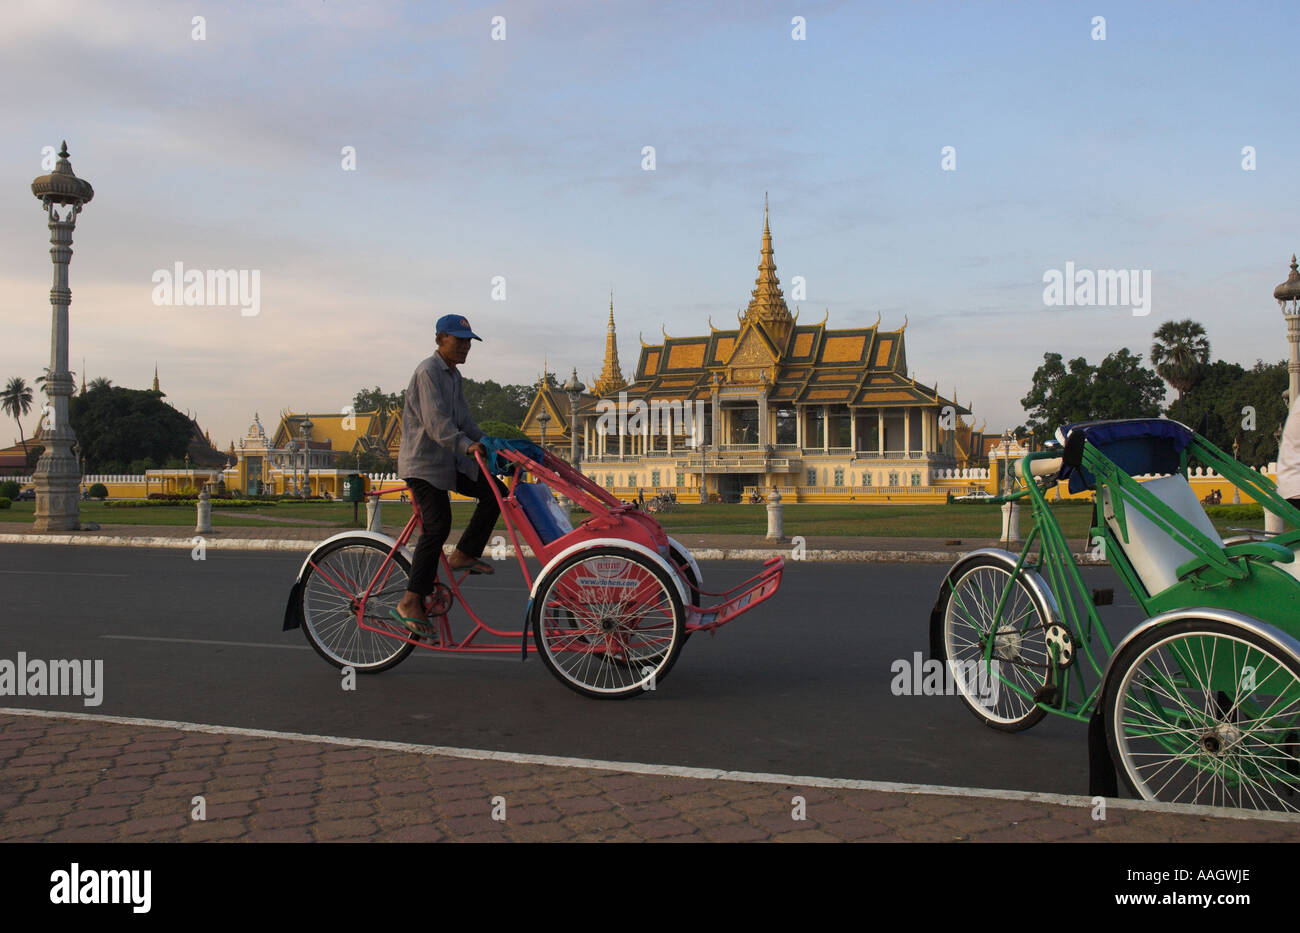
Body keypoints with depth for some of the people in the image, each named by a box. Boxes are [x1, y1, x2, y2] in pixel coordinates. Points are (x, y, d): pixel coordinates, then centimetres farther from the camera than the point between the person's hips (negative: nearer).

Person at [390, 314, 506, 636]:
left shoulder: (453, 375, 16)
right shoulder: (428, 371, -14)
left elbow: (462, 419, 20)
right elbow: (436, 420, -26)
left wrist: (487, 443, 11)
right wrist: (466, 446, -38)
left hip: (449, 460, 9)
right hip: (423, 461, -9)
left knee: (495, 492, -1)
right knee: (437, 526, -16)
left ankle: (464, 554, 7)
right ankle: (410, 602, -11)